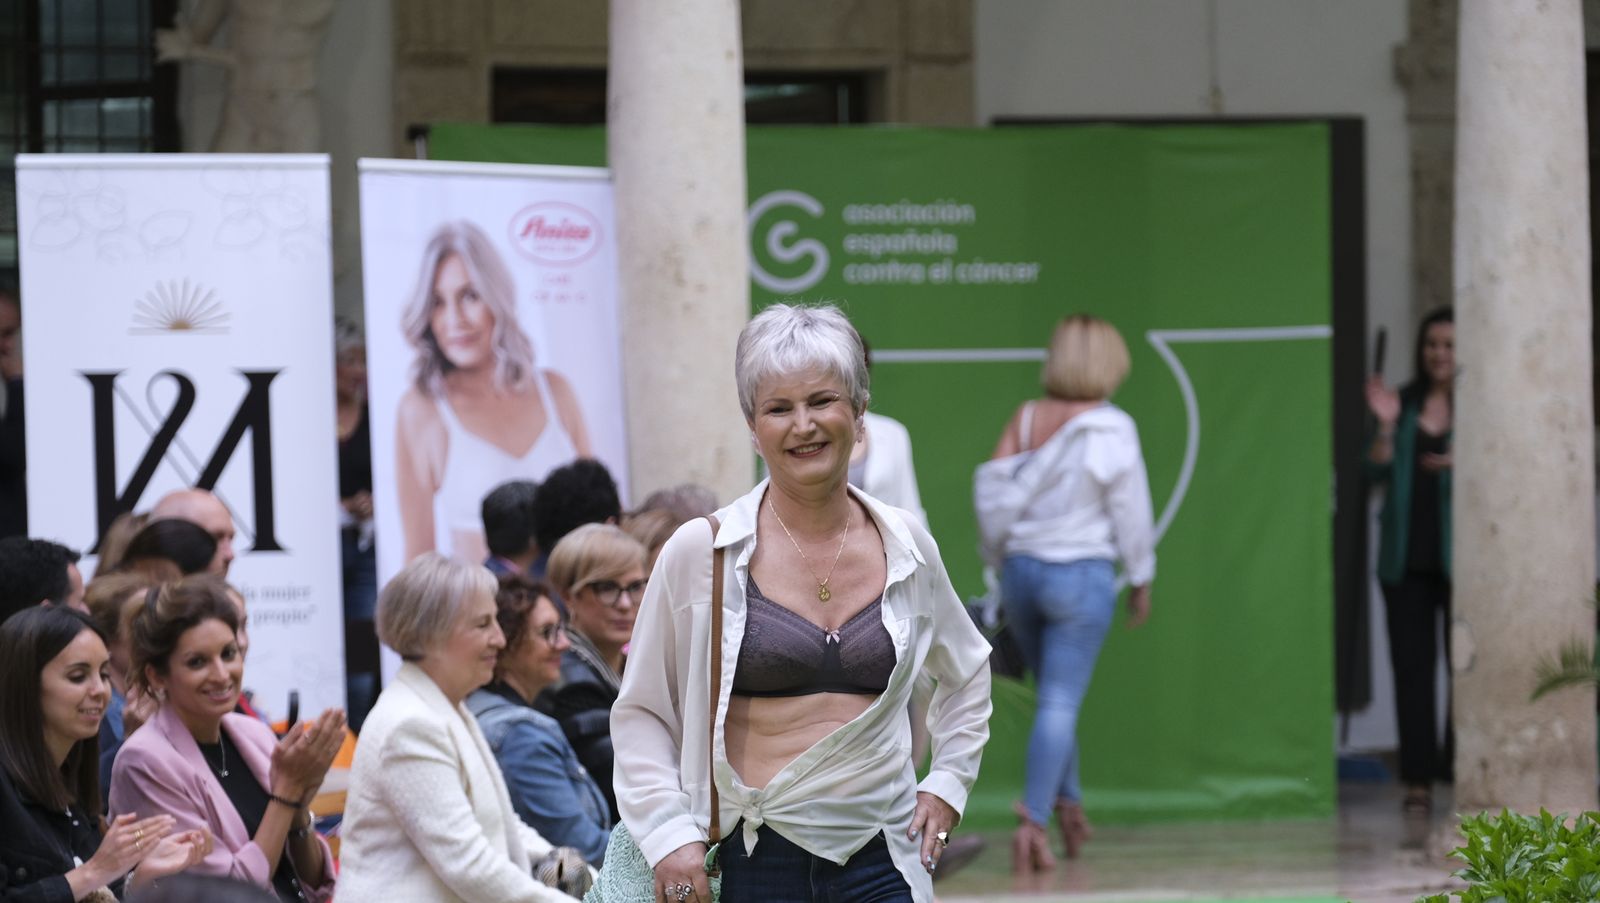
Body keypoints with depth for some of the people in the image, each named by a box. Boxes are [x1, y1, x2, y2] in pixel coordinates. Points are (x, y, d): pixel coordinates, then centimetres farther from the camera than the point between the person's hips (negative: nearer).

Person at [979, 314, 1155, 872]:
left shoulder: (1025, 419, 1)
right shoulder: (1112, 428, -10)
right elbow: (1131, 512, -7)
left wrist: (1000, 565, 14)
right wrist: (1141, 580, 6)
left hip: (1021, 569, 4)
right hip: (1082, 575, -4)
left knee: (1056, 696, 21)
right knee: (1059, 704, -4)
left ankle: (1069, 805, 24)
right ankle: (1033, 821, -11)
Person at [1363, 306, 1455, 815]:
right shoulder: (1405, 404, 12)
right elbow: (1377, 473, 8)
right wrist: (1386, 428, -7)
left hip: (1458, 557, -3)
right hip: (1406, 557, 3)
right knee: (1412, 667, 2)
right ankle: (1418, 778, 4)